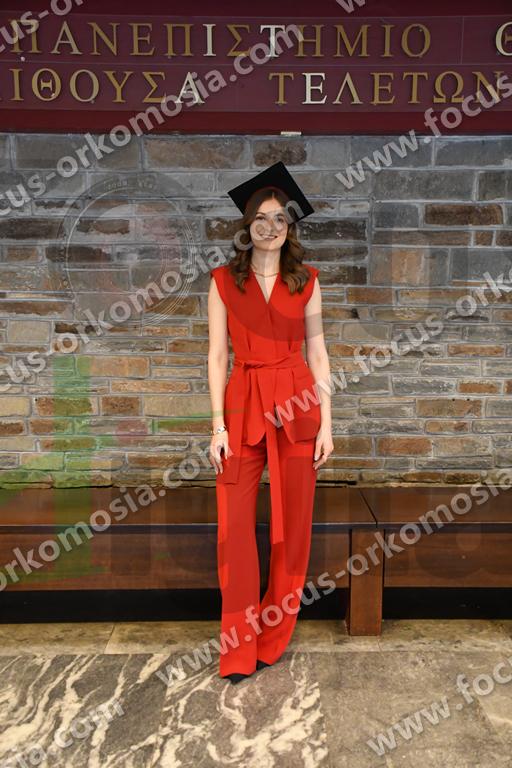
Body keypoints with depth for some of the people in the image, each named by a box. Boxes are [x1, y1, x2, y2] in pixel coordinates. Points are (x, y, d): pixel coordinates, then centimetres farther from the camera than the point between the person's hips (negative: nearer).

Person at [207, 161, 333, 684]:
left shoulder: (306, 281, 7)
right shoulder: (224, 281, 5)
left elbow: (317, 352, 7)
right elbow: (217, 355, 2)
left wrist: (326, 423, 0)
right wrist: (218, 425, -6)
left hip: (297, 407, 1)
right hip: (243, 405, -1)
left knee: (293, 524, 6)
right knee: (234, 527, -2)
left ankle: (274, 638, 25)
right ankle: (239, 646, 16)